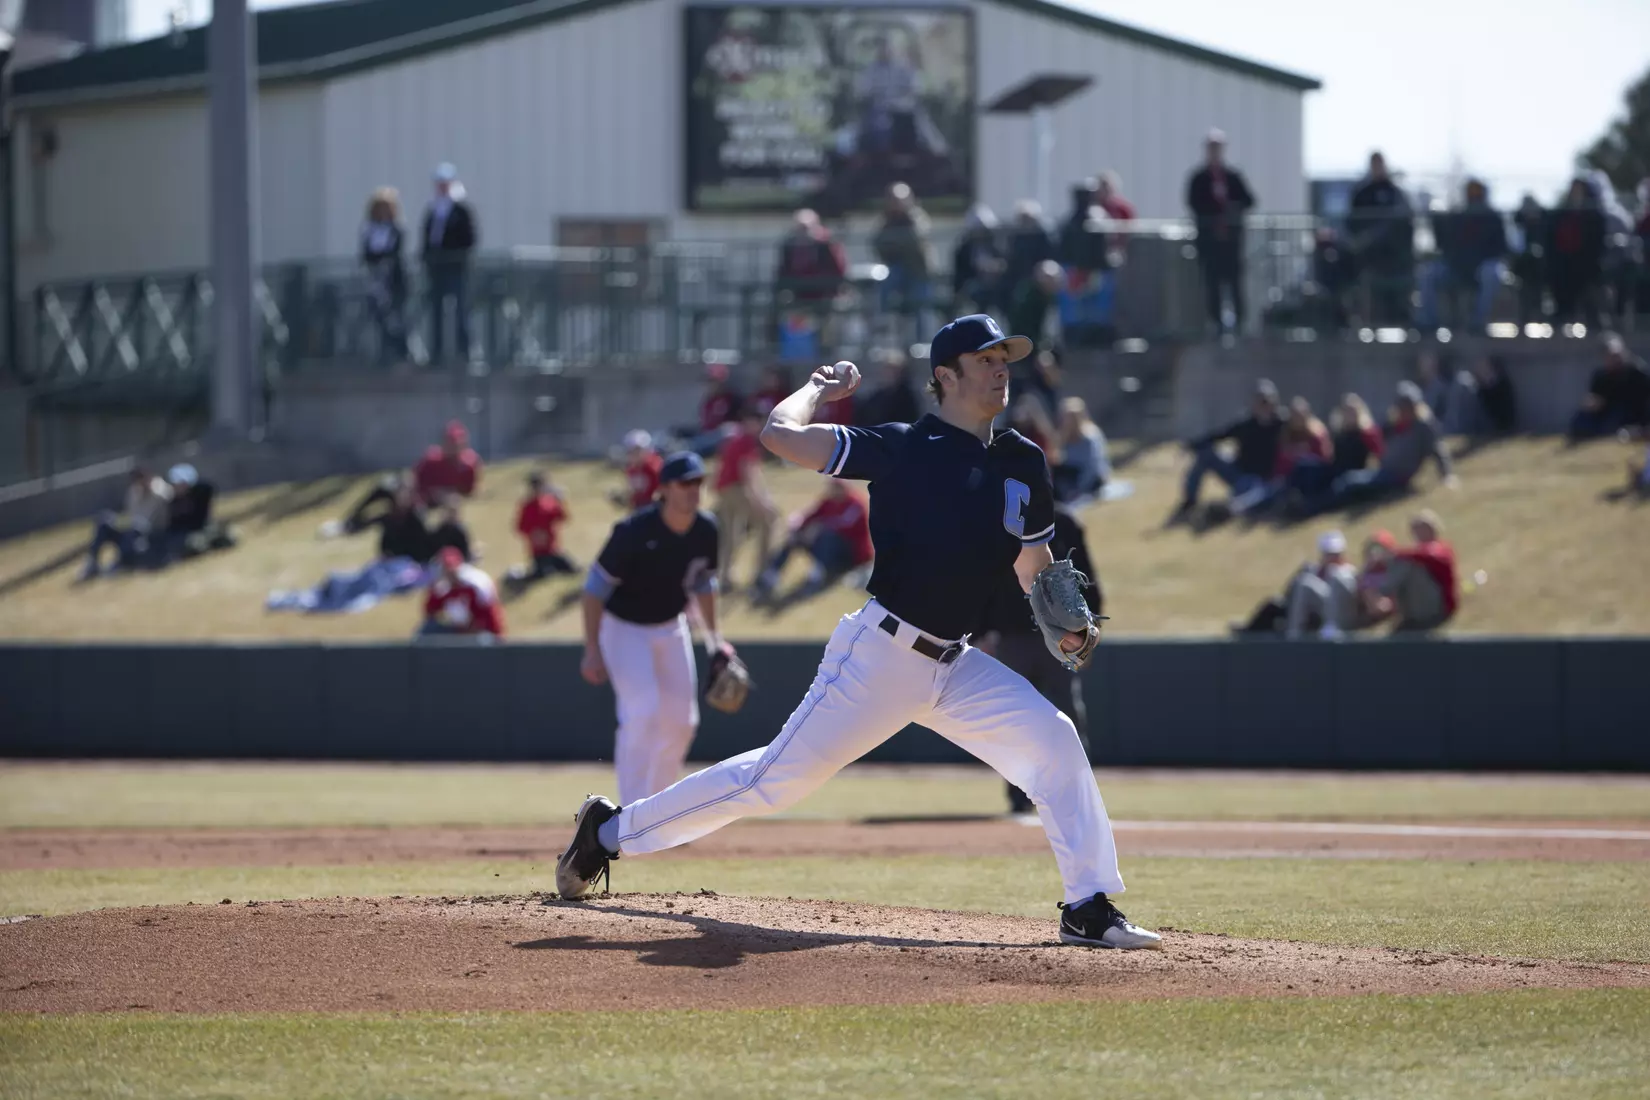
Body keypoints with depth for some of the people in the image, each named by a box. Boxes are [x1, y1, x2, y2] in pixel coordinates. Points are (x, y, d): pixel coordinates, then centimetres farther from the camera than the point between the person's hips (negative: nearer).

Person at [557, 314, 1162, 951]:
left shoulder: (1022, 465, 9)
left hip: (953, 665, 6)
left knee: (1051, 737, -11)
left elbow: (1035, 569, 20)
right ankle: (610, 831, 10)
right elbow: (779, 434, -17)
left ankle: (1090, 910, -8)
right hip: (880, 656, -6)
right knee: (779, 777, -4)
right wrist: (818, 389, 3)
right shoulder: (904, 449, -10)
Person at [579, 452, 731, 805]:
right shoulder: (634, 532, -28)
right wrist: (592, 651, -24)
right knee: (642, 712, -22)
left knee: (681, 722, 6)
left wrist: (714, 638, 7)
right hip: (624, 629, -6)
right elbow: (595, 587, -21)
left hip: (671, 628, 6)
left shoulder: (706, 532, -10)